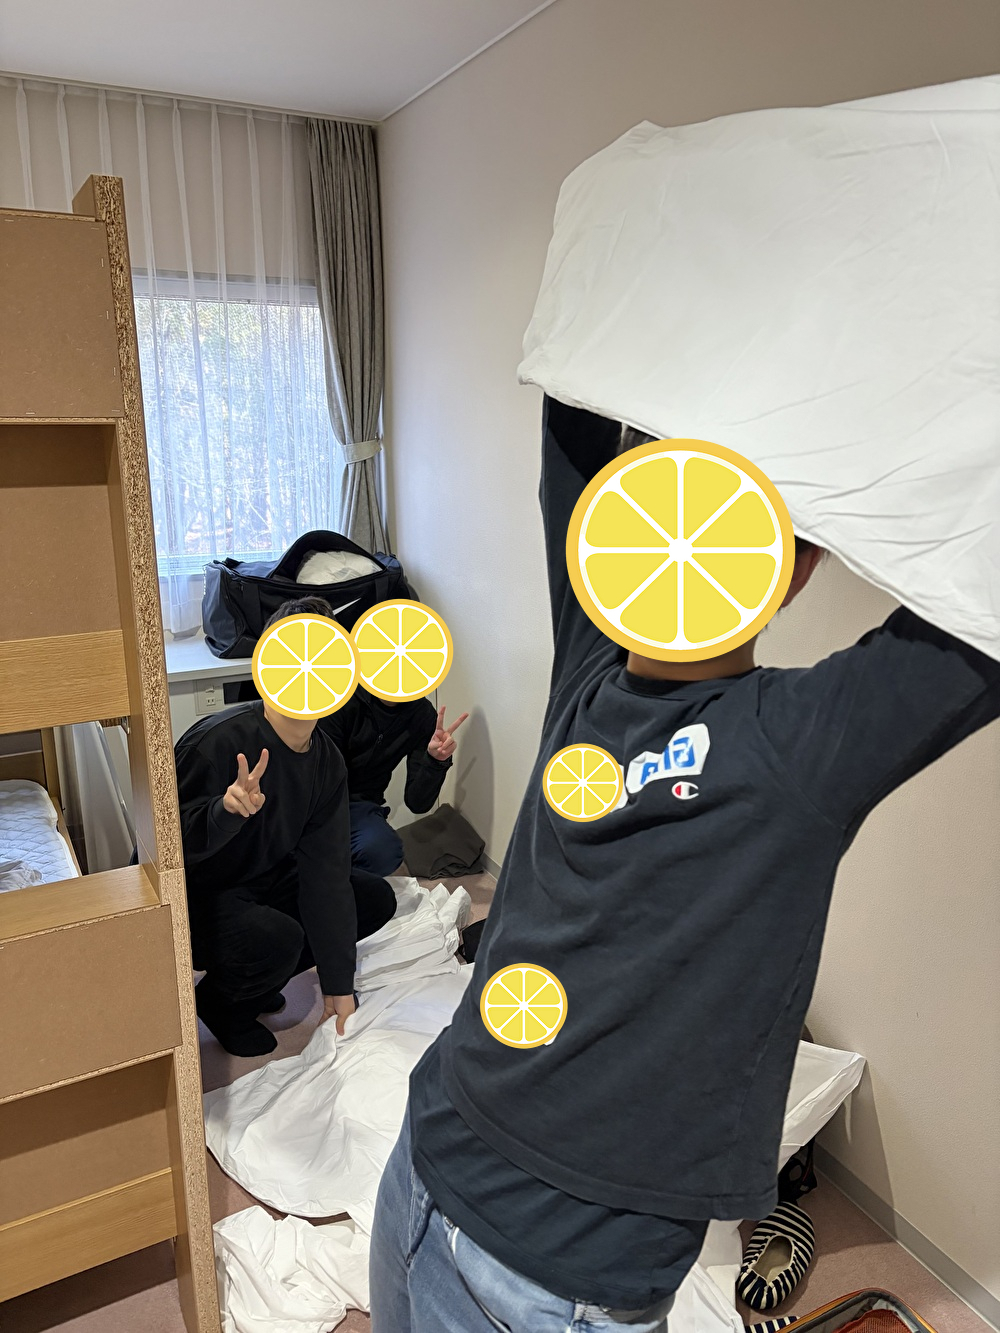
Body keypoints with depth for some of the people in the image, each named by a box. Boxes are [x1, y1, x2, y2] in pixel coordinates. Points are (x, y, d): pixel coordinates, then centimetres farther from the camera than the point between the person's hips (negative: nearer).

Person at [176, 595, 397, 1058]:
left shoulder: (326, 761, -7)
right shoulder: (218, 741, -28)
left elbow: (325, 871, -8)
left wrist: (338, 987, -9)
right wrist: (224, 810, -50)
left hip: (263, 880, 7)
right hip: (193, 895, -7)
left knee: (376, 898, 3)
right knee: (276, 937, -33)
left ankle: (255, 983, 13)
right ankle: (220, 999, 3)